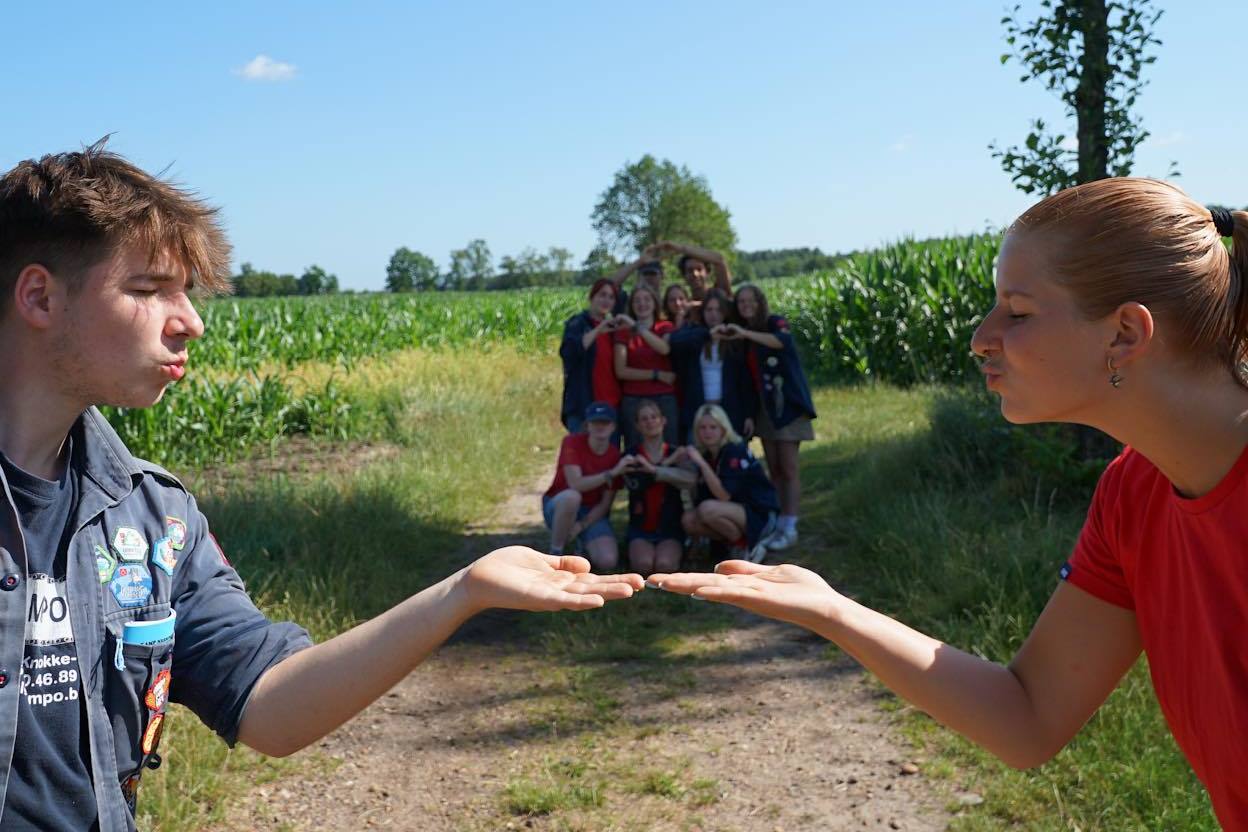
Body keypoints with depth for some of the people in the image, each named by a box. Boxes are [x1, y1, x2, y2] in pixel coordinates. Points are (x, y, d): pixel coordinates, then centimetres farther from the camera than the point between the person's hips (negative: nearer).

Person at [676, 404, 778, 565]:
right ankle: (736, 541, 4)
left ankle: (746, 545, -8)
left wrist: (701, 463, -30)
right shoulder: (706, 454, 3)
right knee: (689, 521, -12)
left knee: (708, 509, -30)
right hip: (736, 511, 8)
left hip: (761, 516, -8)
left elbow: (724, 496, -28)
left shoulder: (736, 451, -19)